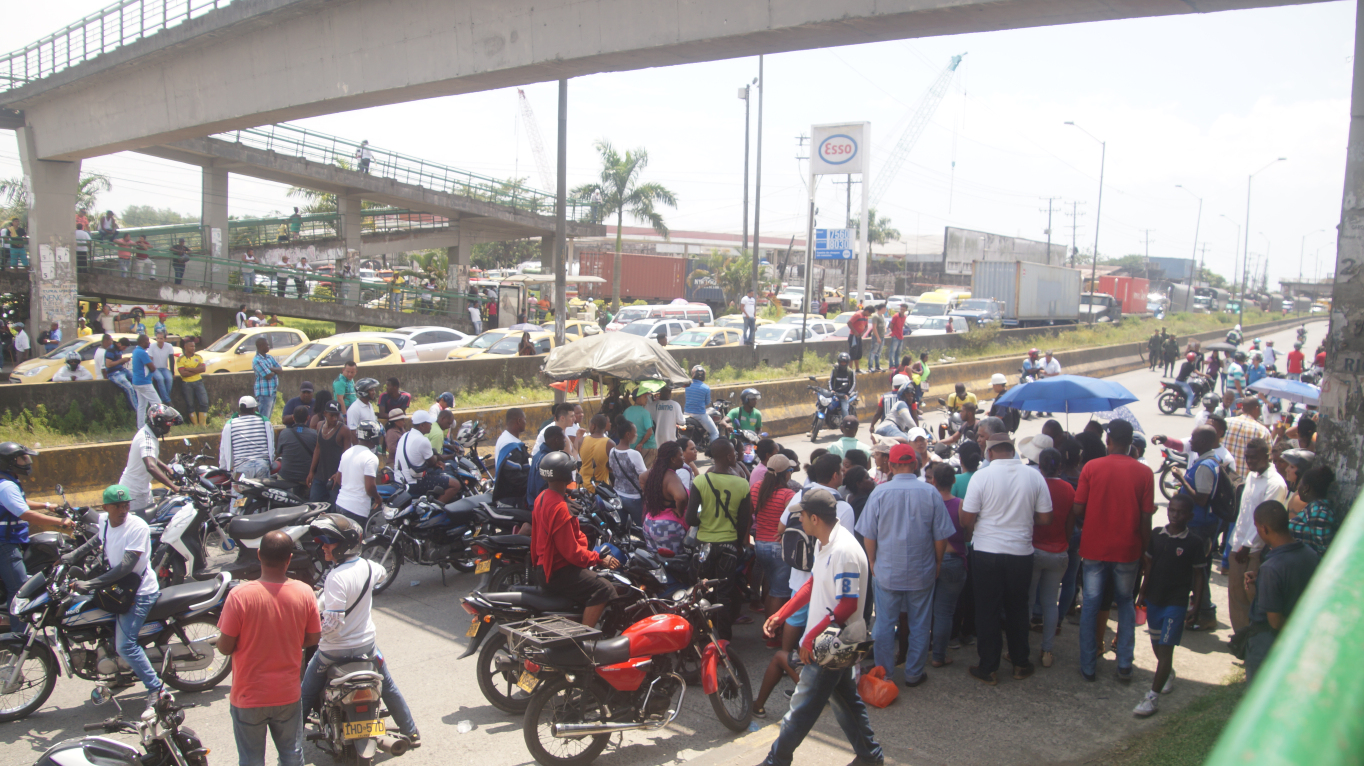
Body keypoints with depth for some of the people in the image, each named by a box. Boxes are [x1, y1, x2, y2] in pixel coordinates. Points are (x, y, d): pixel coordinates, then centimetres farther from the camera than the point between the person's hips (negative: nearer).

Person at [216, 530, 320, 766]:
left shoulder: (239, 595, -22)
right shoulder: (304, 593, -13)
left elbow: (225, 647, -15)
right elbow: (313, 637, -1)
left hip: (249, 696, -2)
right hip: (288, 694, 2)